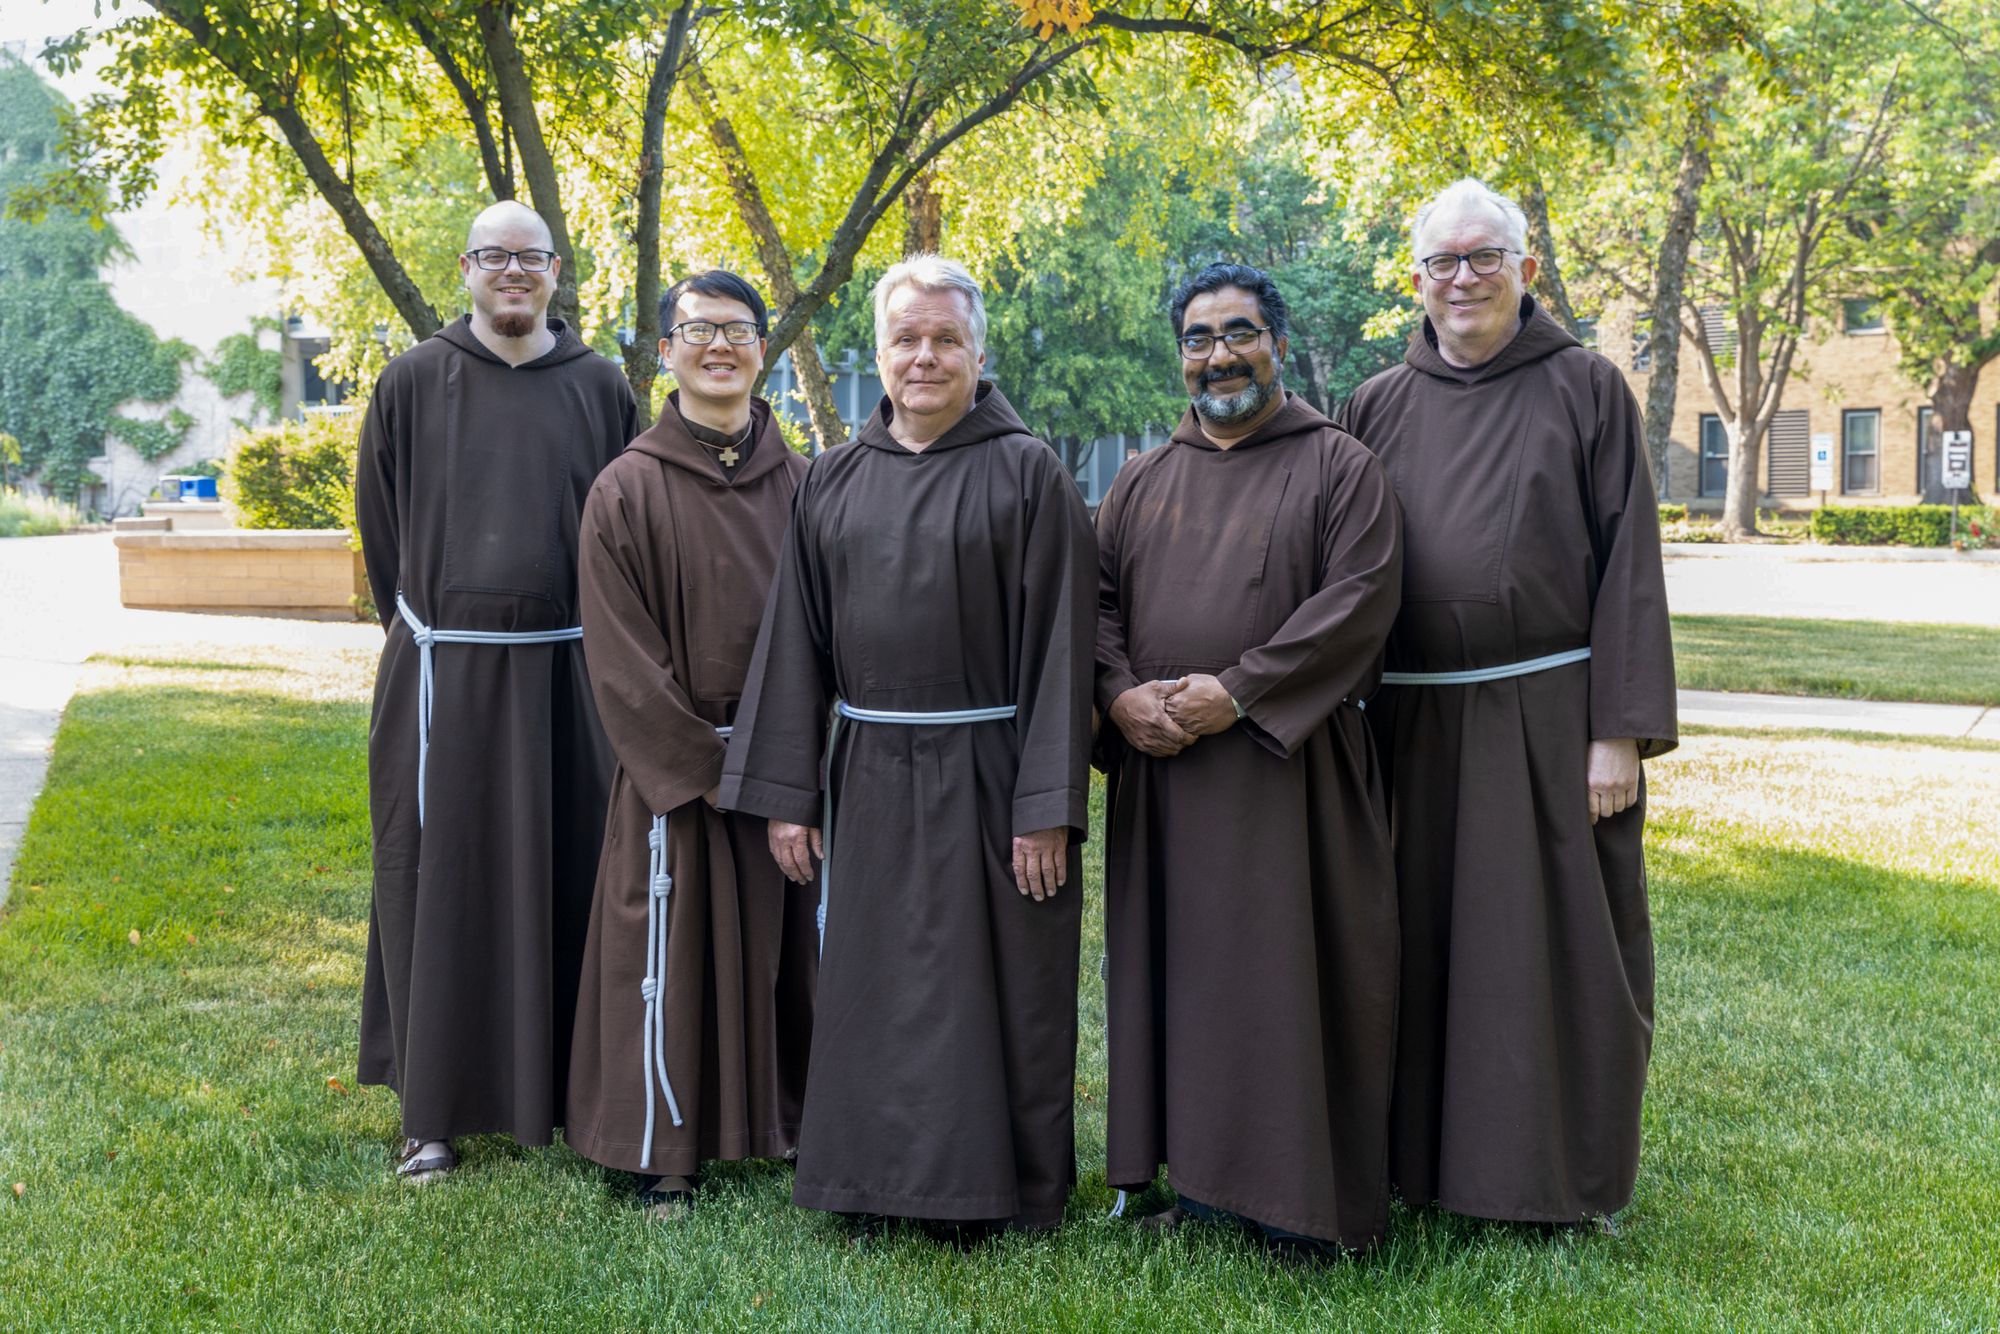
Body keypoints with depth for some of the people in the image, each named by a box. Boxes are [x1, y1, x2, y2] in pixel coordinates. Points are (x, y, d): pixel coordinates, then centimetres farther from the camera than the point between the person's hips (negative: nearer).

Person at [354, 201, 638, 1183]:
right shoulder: (414, 383, 2)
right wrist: (424, 629, 10)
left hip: (566, 676, 1)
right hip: (444, 676, 0)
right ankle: (433, 1110, 15)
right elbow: (379, 521, 9)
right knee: (439, 882, 4)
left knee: (565, 880, 7)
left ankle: (565, 1086, 22)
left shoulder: (600, 388, 4)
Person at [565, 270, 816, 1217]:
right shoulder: (627, 490, -4)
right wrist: (703, 765, -12)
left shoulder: (800, 484, 5)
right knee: (671, 953, 3)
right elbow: (620, 656, -8)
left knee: (786, 948, 10)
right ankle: (660, 1151, 16)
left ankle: (788, 1122, 26)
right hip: (674, 768, -3)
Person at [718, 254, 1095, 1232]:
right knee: (872, 992, 12)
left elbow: (1058, 642, -8)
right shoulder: (834, 479, 7)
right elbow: (795, 637, 8)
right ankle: (879, 1178, 28)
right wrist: (783, 792, 3)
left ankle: (1003, 1187, 22)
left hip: (987, 775, -4)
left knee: (993, 990, 5)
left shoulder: (1027, 473, -4)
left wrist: (1047, 808, -13)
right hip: (868, 781, 4)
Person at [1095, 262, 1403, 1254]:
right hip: (1159, 771, 5)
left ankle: (1302, 1196, 10)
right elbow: (1096, 599, 11)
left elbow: (1359, 598, -10)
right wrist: (1120, 692, -9)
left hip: (1283, 762, -4)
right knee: (1177, 968, 8)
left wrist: (1236, 690, -17)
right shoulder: (1143, 482, 15)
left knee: (1287, 965, -1)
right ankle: (1199, 1174, 21)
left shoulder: (1339, 466, 1)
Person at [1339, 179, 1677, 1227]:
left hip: (1549, 717, -3)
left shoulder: (1585, 390, 1)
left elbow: (1629, 565, -4)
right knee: (1432, 944, 10)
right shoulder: (1378, 409, 9)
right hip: (1419, 726, 3)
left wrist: (1620, 731, -11)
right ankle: (1432, 1153, 26)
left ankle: (1560, 1176, 19)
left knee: (1554, 942, 4)